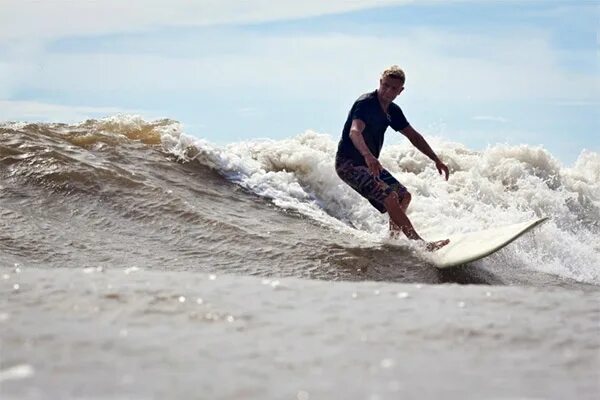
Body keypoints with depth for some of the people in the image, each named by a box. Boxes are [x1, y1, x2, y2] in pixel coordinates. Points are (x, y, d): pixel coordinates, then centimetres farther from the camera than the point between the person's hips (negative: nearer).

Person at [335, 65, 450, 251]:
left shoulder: (392, 111, 6)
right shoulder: (365, 103, -20)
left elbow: (413, 136, 17)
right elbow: (354, 132, -38)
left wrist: (436, 160, 12)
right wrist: (368, 156, -56)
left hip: (370, 164, 10)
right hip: (349, 164, -10)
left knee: (404, 196, 14)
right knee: (390, 197, -22)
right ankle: (421, 244, -23)